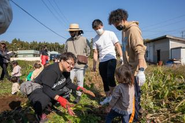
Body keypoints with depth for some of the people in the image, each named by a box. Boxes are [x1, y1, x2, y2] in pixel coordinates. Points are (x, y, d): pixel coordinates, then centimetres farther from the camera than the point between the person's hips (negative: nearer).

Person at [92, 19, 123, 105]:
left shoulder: (110, 34, 0)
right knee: (105, 80, 10)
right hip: (102, 61, 5)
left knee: (110, 77, -22)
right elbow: (95, 52, 11)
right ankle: (108, 97, 25)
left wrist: (121, 57, -11)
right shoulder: (95, 39, 10)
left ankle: (112, 95, 0)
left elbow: (117, 45, -2)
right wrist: (94, 64, 6)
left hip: (111, 59, -4)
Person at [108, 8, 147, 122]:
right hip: (130, 68, 9)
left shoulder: (133, 29, -16)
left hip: (135, 69, -8)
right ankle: (136, 111, 38)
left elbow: (140, 50, -25)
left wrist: (141, 70, -31)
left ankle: (134, 117, 21)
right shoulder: (124, 30, 11)